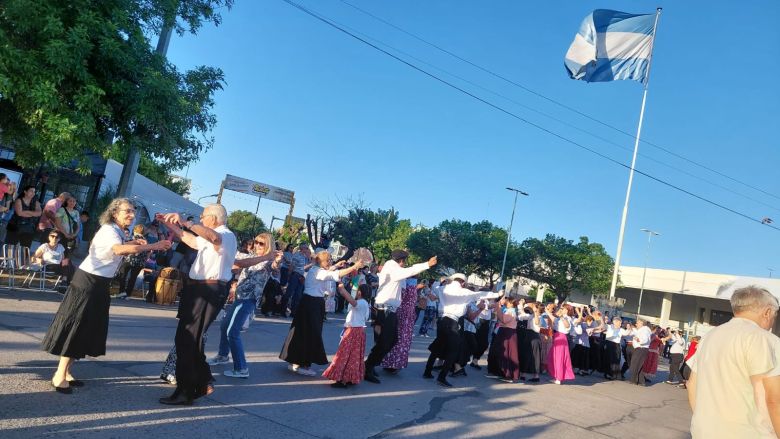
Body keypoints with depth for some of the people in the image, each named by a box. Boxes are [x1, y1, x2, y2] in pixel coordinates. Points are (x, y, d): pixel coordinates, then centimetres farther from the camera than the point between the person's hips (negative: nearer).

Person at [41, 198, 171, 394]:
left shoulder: (117, 231, 10)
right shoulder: (108, 230, -21)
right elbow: (119, 249, -41)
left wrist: (134, 244, -3)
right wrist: (153, 246, -42)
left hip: (99, 283, 10)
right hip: (88, 281, -10)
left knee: (89, 327, 11)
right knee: (75, 326, -5)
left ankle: (66, 372, 19)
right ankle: (59, 375, 4)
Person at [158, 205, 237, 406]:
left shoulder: (227, 236, -11)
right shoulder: (210, 238, 22)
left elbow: (213, 236, -35)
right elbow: (191, 240, 38)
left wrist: (185, 222, -45)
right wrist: (171, 225, 35)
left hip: (209, 291, -10)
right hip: (200, 288, 10)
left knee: (186, 340, -8)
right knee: (189, 338, 15)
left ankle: (185, 392, 0)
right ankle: (203, 382, 24)